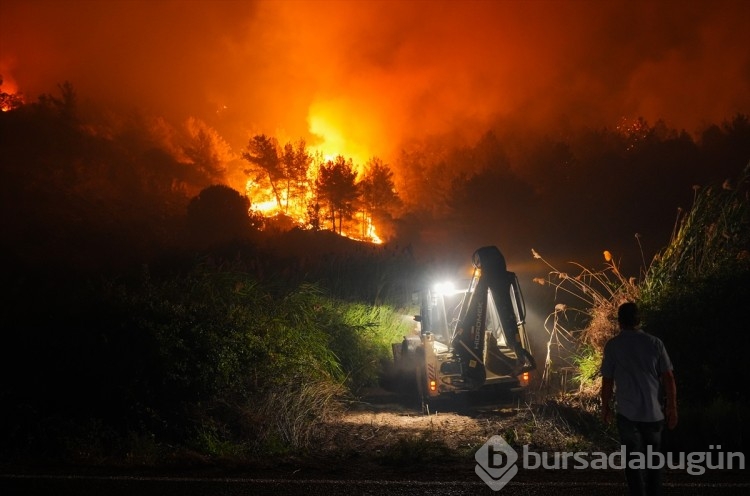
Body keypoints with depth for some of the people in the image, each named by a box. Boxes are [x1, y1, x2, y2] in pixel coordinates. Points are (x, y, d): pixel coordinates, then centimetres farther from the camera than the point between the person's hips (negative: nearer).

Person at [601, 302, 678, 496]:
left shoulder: (612, 346, -5)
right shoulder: (655, 343, -3)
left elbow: (607, 381, -3)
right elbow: (668, 377, -3)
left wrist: (605, 407, 11)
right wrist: (672, 408, 4)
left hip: (628, 413, -2)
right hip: (654, 411, 2)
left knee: (633, 460, 7)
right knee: (653, 458, 19)